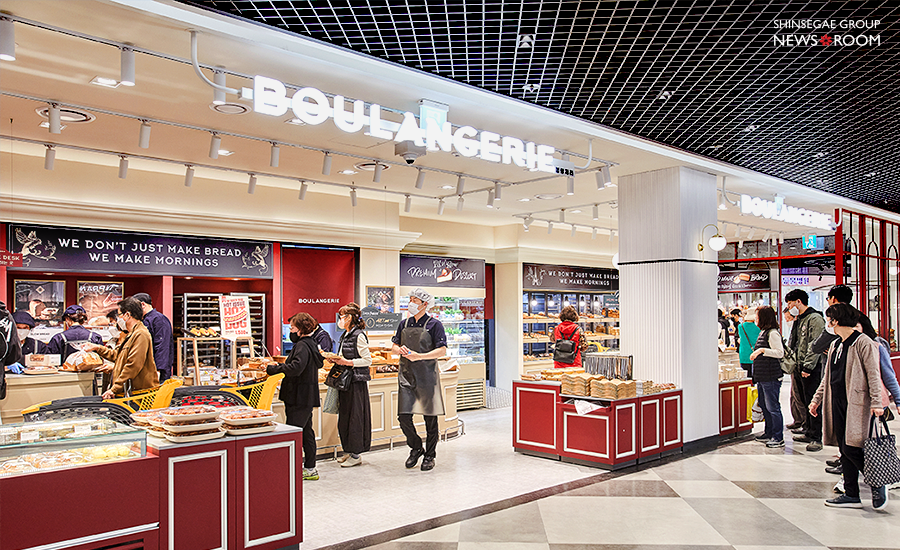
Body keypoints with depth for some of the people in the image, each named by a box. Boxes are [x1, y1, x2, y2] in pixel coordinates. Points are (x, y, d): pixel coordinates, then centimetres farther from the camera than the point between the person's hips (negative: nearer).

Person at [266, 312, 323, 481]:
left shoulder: (302, 346, -17)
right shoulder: (311, 344, 15)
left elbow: (296, 368, -30)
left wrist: (274, 369, -22)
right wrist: (281, 366, 11)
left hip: (300, 397, -11)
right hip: (308, 397, 11)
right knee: (306, 432, 15)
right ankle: (310, 468, 22)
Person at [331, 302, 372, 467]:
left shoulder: (359, 336, -13)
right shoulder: (345, 335, 14)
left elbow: (367, 360, -15)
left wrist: (347, 362, -20)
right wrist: (337, 360, 5)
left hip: (357, 381, -9)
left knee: (355, 417, -3)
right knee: (344, 416, 12)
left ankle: (356, 455, 6)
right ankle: (348, 451, 22)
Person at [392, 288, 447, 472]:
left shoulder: (434, 324, -4)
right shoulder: (404, 324, 12)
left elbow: (442, 350, -10)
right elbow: (394, 345, 19)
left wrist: (419, 356, -20)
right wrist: (400, 350, -5)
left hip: (427, 375, -4)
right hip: (406, 375, 4)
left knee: (430, 417, 3)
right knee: (403, 416, -3)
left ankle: (429, 455, 18)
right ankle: (416, 448, 20)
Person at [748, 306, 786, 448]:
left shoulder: (773, 333, -14)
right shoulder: (762, 332, 15)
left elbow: (780, 352, -21)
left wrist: (762, 350, -26)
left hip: (771, 377, -10)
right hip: (762, 376, 10)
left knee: (773, 407, -5)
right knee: (764, 406, 16)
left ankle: (778, 438, 2)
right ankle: (769, 433, 27)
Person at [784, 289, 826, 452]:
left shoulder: (815, 319, -12)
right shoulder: (799, 320, 18)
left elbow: (815, 346, -18)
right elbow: (793, 345, 24)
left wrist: (807, 366, -20)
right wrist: (795, 365, 19)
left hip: (812, 368, -9)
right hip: (801, 367, 9)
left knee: (813, 402, -7)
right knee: (805, 401, 14)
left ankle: (816, 438, -3)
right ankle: (808, 433, 22)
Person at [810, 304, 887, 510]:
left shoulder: (863, 343, -9)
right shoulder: (835, 345, 16)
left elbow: (873, 375, -13)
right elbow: (827, 377, 20)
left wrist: (876, 403, -19)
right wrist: (816, 399, 18)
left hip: (856, 404, -8)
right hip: (838, 404, 8)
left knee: (850, 448, -10)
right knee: (844, 450, 9)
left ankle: (878, 485, 10)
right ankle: (851, 494, 16)